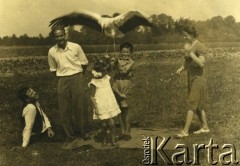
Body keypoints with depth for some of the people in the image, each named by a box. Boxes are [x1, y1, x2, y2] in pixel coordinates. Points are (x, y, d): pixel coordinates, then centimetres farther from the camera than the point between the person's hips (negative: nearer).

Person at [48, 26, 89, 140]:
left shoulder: (75, 47, -7)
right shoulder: (52, 52, -2)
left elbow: (84, 63, 3)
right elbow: (53, 69, 11)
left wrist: (78, 76, 7)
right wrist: (63, 77, 6)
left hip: (77, 78, -1)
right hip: (62, 81, 2)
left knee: (80, 106, 4)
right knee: (65, 109, 5)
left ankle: (83, 132, 20)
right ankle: (69, 133, 20)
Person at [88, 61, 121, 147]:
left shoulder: (107, 78, 2)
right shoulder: (94, 83, -14)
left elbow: (112, 88, 16)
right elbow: (92, 96, -11)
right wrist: (95, 107, -14)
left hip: (110, 105, 4)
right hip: (101, 107, -4)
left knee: (111, 123, 2)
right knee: (104, 124, 4)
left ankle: (113, 140, 14)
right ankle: (104, 139, 25)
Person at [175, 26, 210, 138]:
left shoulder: (200, 47, -14)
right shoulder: (189, 46, 10)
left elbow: (201, 63, -26)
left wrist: (190, 52, -24)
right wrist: (181, 69, -2)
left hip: (198, 79, -9)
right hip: (191, 78, 9)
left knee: (192, 105, -8)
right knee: (197, 105, 13)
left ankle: (185, 131, -6)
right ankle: (205, 127, 23)